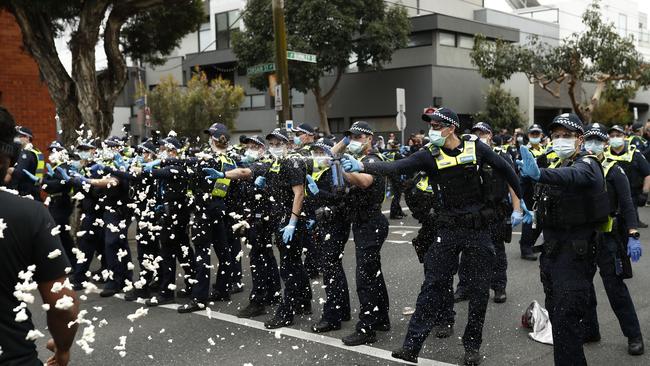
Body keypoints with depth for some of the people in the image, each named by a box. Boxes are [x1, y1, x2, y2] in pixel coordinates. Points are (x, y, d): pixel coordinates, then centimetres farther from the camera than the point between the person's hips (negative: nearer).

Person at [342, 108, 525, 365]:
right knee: (433, 285, -3)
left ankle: (472, 345, 22)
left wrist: (519, 205, 9)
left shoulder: (475, 148, -5)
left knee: (479, 290, 6)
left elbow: (506, 170, 7)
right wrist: (360, 166, -33)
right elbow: (395, 168, -20)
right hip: (447, 230, -1)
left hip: (478, 229, 1)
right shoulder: (430, 156, -7)